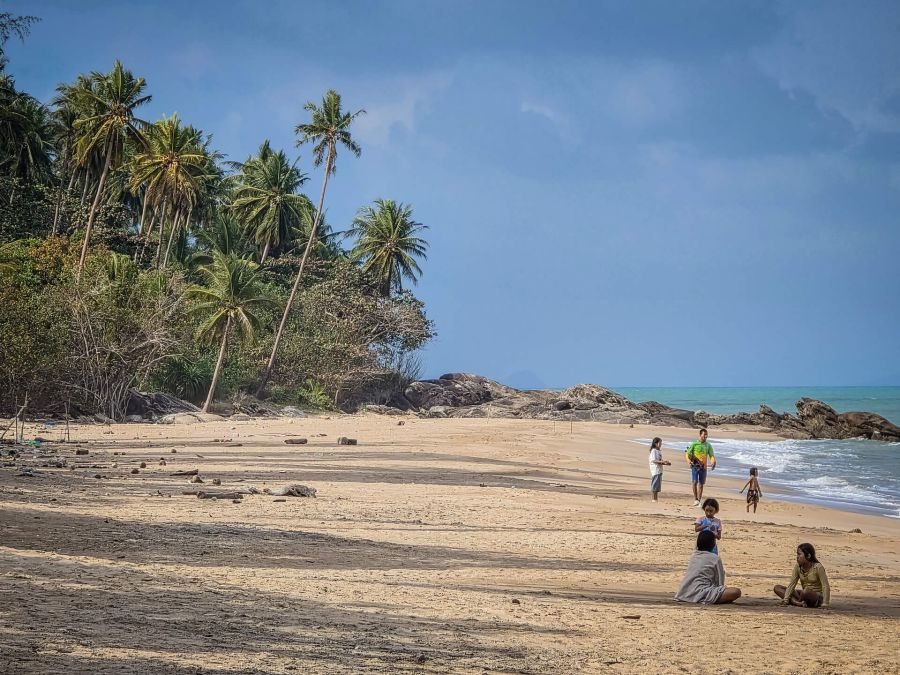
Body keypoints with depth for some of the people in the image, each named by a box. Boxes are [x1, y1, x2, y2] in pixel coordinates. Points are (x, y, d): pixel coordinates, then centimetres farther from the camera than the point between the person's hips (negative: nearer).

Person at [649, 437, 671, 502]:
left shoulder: (659, 451, 18)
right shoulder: (653, 451, -9)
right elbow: (653, 460, -18)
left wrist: (666, 463, 9)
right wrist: (662, 461, -27)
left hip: (659, 470, 9)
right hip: (655, 470, -9)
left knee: (657, 487, 9)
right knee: (654, 486, -7)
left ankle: (655, 499, 13)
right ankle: (652, 499, -5)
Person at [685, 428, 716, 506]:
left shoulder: (708, 446, 9)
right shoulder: (694, 444, 0)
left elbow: (712, 455, 6)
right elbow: (687, 453, 0)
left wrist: (713, 462, -15)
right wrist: (689, 461, -19)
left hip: (703, 467, 3)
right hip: (695, 466, -3)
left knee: (701, 484, 7)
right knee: (694, 482, -14)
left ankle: (699, 501, 14)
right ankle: (695, 499, -3)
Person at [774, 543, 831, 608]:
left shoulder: (818, 567, -16)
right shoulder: (797, 567, 0)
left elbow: (825, 586, -20)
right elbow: (792, 584, -5)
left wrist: (825, 604, -29)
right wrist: (786, 599, -17)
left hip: (818, 597, -7)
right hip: (805, 595, 7)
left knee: (805, 592, -42)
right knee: (777, 588, -8)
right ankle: (799, 603, -28)